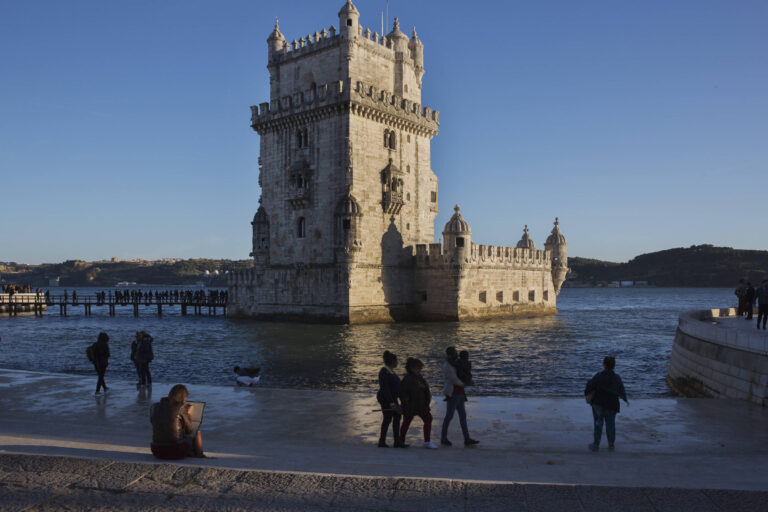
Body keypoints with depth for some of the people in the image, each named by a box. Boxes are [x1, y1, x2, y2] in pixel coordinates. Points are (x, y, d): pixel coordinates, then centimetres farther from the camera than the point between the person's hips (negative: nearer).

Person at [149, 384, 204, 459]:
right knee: (197, 432, 26)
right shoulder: (181, 408, -11)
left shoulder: (154, 406, 1)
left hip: (157, 451, 5)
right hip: (176, 452, -5)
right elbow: (189, 431, -1)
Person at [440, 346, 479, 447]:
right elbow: (454, 380, -18)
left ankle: (467, 439, 6)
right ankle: (443, 439, 13)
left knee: (463, 415, 5)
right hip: (452, 394, -9)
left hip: (459, 393, 9)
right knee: (449, 416, 0)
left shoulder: (454, 363, 13)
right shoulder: (447, 366, -15)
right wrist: (464, 384, -2)